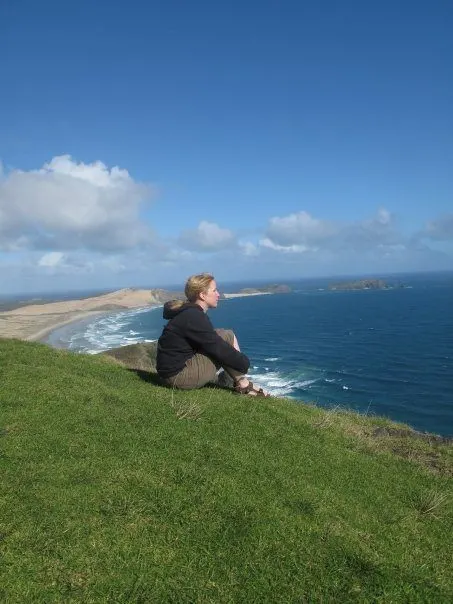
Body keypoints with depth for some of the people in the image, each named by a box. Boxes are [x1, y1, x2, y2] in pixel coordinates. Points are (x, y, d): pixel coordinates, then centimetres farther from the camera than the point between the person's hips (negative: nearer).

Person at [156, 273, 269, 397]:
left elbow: (211, 342, 17)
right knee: (227, 337, -11)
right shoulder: (193, 317, -19)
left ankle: (242, 383, 3)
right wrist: (244, 362, -5)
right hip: (178, 375, -10)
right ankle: (243, 385, -3)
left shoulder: (189, 313, 12)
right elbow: (218, 348, -19)